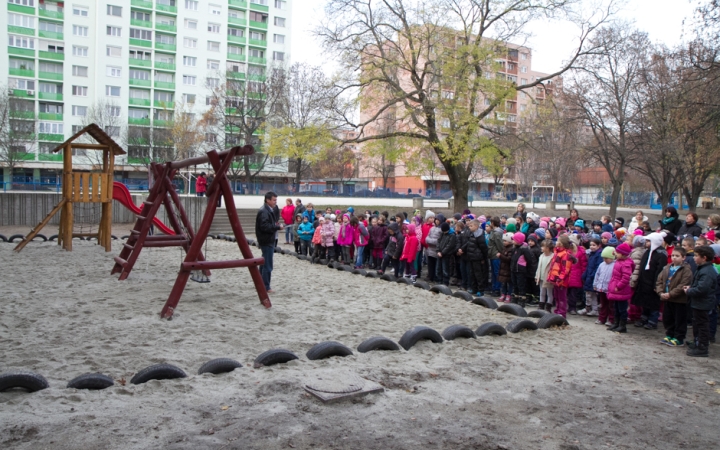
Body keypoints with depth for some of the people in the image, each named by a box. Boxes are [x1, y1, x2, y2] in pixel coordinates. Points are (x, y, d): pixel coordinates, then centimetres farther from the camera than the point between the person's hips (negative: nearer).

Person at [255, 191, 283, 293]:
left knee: (264, 263, 19)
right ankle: (265, 287, 0)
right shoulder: (264, 211, -18)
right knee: (267, 265, -6)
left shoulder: (269, 210, 15)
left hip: (269, 240, 11)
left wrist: (276, 225, 6)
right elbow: (264, 226, -26)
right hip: (267, 241, -11)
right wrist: (278, 227, -20)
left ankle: (261, 284, 30)